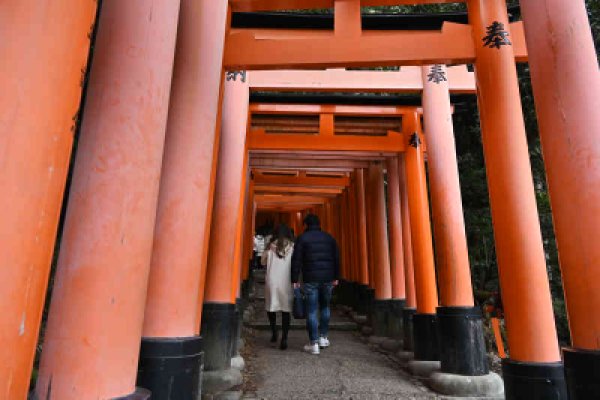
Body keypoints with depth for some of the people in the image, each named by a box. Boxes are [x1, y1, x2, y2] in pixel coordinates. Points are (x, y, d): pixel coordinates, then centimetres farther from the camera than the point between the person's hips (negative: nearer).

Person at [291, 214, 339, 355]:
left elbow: (296, 261, -6)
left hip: (310, 279, -4)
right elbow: (336, 258, 11)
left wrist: (295, 280, -3)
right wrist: (336, 277, 15)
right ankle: (323, 337, 23)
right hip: (328, 279, 4)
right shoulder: (329, 237, 10)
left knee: (311, 311, 1)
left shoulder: (302, 238, -1)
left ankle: (314, 344, 4)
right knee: (325, 307, 20)